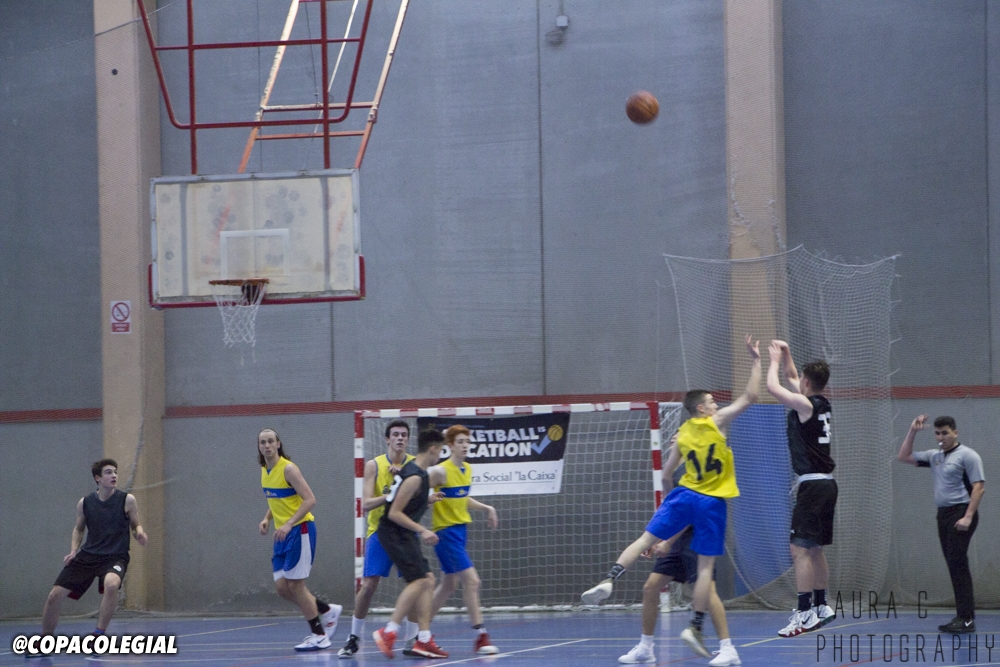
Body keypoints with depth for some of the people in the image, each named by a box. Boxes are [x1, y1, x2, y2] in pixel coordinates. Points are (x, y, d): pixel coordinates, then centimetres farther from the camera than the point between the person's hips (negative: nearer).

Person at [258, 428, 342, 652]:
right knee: (282, 586, 4)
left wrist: (289, 524, -28)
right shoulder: (265, 471, 10)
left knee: (295, 585, -7)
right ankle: (328, 611, 22)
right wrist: (267, 519, 5)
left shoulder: (288, 469, -15)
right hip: (283, 534, 8)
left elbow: (310, 500, -20)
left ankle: (319, 636, 3)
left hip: (300, 530, -8)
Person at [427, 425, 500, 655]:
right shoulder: (441, 471, -16)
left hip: (459, 530, 9)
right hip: (445, 531, -9)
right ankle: (480, 636, -11)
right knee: (471, 580, -14)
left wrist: (487, 508, 17)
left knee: (449, 585, 15)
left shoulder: (467, 470, 9)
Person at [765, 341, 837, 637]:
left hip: (813, 485, -10)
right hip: (825, 483, 10)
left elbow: (773, 387, -12)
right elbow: (790, 379, 29)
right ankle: (821, 607, 25)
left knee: (800, 548, -11)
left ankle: (805, 614, -15)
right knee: (815, 549, 18)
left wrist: (774, 361, 3)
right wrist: (786, 356, 22)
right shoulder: (821, 404, 12)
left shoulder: (806, 405, -13)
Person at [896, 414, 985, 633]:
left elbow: (979, 487, -12)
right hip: (943, 514, 8)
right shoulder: (934, 456, 16)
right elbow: (904, 457, 22)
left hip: (960, 513, -8)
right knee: (953, 566, 6)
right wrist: (912, 432, 12)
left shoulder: (967, 455, -6)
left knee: (958, 563, -13)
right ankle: (961, 616, 8)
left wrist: (968, 517, -19)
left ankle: (967, 619, -15)